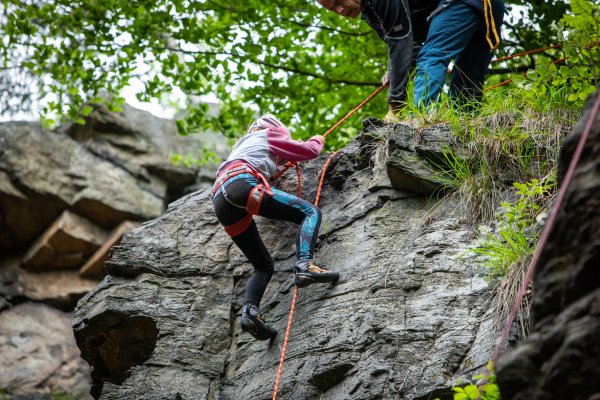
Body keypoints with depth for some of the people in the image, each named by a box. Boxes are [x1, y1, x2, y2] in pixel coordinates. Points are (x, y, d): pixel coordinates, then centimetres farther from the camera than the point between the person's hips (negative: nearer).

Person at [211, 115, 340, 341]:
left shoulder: (242, 146, 42)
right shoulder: (267, 135, 22)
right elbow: (310, 151, 21)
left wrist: (282, 163, 58)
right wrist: (317, 140, 42)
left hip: (221, 204, 8)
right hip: (242, 184, -7)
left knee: (264, 266, 11)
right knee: (310, 212, -7)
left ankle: (249, 311, -16)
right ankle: (305, 266, -34)